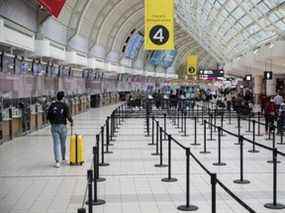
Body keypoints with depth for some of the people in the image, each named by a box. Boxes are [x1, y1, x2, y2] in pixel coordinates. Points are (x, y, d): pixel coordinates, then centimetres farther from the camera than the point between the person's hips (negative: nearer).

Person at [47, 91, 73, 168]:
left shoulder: (52, 105, 3)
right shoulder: (64, 105, -5)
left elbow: (48, 116, 4)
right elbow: (68, 116, -10)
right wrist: (71, 121, 10)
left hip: (54, 126, 1)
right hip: (62, 126, -1)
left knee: (56, 144, 0)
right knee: (63, 143, 15)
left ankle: (57, 161, -11)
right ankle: (63, 159, 32)